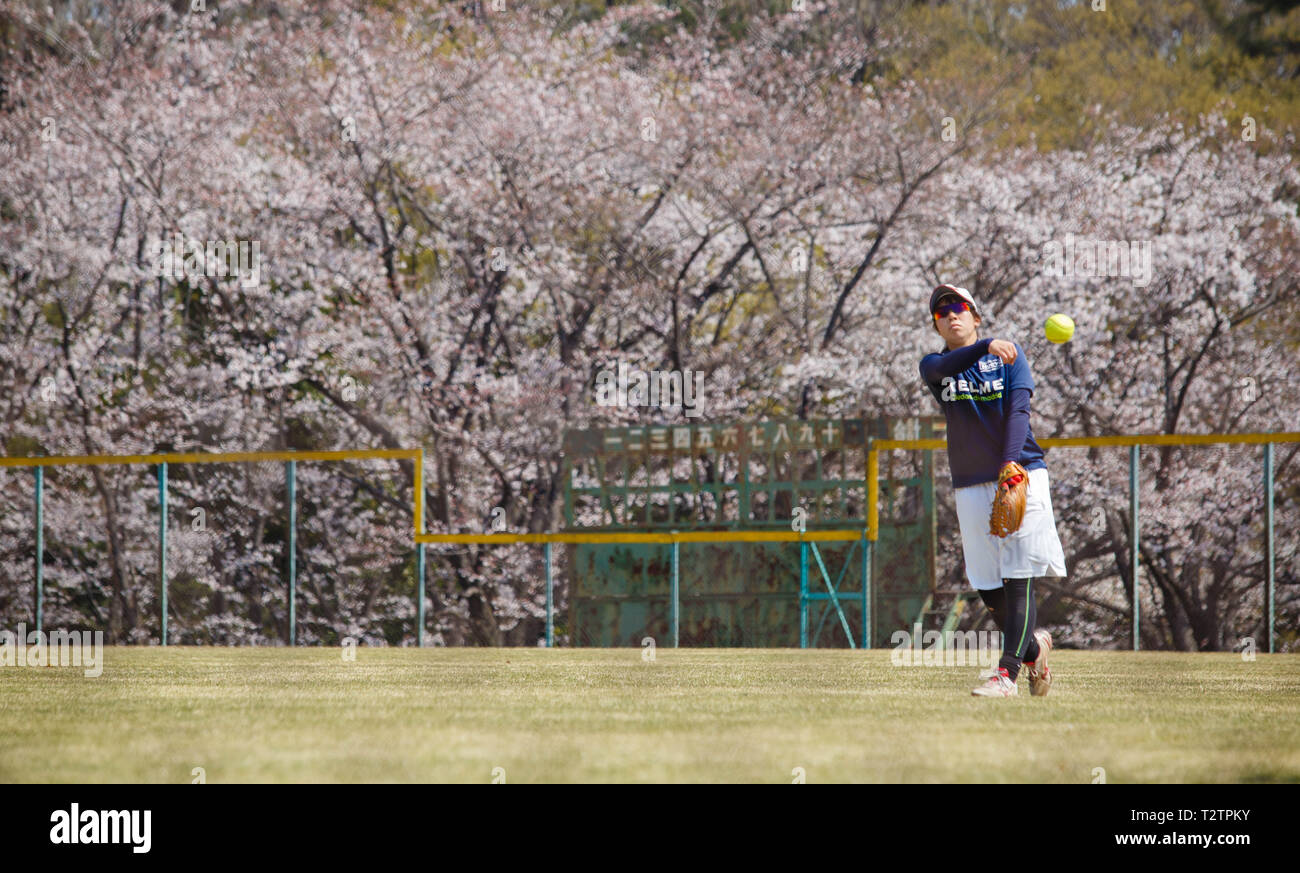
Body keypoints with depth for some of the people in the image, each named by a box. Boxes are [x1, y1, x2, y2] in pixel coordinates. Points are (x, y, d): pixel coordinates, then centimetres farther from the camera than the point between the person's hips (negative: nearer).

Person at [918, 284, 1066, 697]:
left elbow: (1018, 409, -8)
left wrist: (1011, 465, -24)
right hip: (971, 487, 3)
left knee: (1018, 580, -12)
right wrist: (986, 347, -36)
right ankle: (1034, 647, 27)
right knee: (989, 592, 2)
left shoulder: (1009, 354, 6)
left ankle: (1007, 673, -15)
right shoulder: (934, 366, 10)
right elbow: (946, 366, -16)